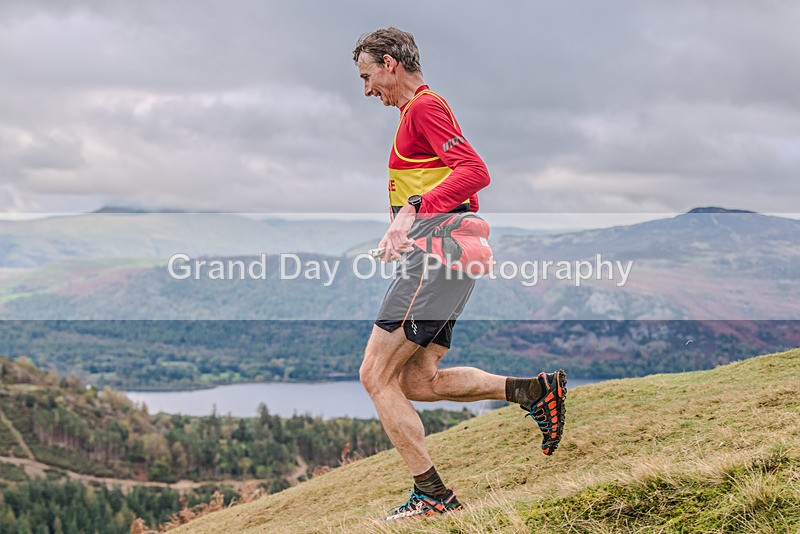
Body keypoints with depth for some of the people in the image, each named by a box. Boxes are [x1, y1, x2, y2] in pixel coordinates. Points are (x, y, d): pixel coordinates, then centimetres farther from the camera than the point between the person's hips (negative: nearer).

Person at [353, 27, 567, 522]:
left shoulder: (424, 106, -6)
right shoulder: (423, 108, 26)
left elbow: (475, 172, -19)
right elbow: (466, 181, 32)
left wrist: (414, 210, -29)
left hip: (434, 251, -10)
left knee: (377, 375, -8)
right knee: (417, 382, 7)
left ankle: (433, 494, -5)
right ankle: (535, 390, 3)